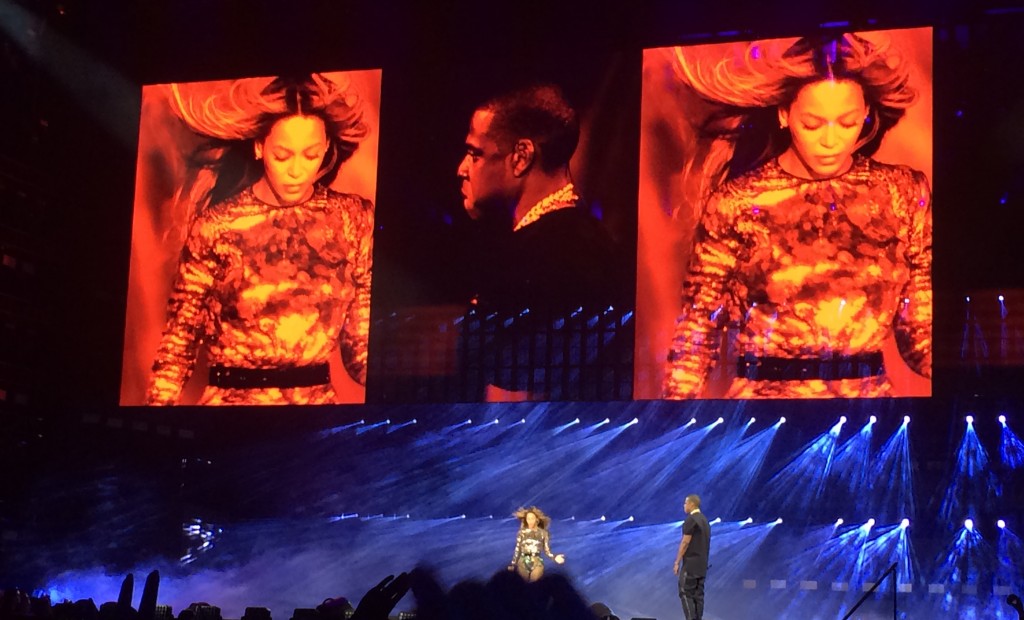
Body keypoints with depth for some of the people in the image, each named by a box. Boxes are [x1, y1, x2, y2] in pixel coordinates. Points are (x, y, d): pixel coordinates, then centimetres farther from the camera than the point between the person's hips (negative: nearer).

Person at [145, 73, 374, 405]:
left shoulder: (354, 220, -2)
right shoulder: (218, 226, -8)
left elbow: (362, 338, 1)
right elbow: (180, 337, -3)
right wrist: (160, 401, -15)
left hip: (319, 399, 2)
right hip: (230, 399, -2)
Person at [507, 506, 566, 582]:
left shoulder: (543, 533, 1)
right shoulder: (522, 532, 3)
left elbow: (546, 550, 2)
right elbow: (517, 549, 6)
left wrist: (554, 557, -16)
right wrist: (512, 564, 5)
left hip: (537, 562, -1)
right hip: (523, 562, 1)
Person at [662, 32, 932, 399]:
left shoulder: (903, 193, 0)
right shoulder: (738, 202, -7)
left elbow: (921, 327, 2)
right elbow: (697, 329, -3)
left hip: (870, 393, 2)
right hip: (762, 393, -2)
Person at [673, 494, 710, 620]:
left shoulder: (691, 519, -15)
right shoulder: (704, 520, 15)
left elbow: (685, 542, -17)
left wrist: (677, 562, -13)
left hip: (691, 563, -9)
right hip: (702, 564, 9)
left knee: (685, 592, -7)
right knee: (698, 594, 8)